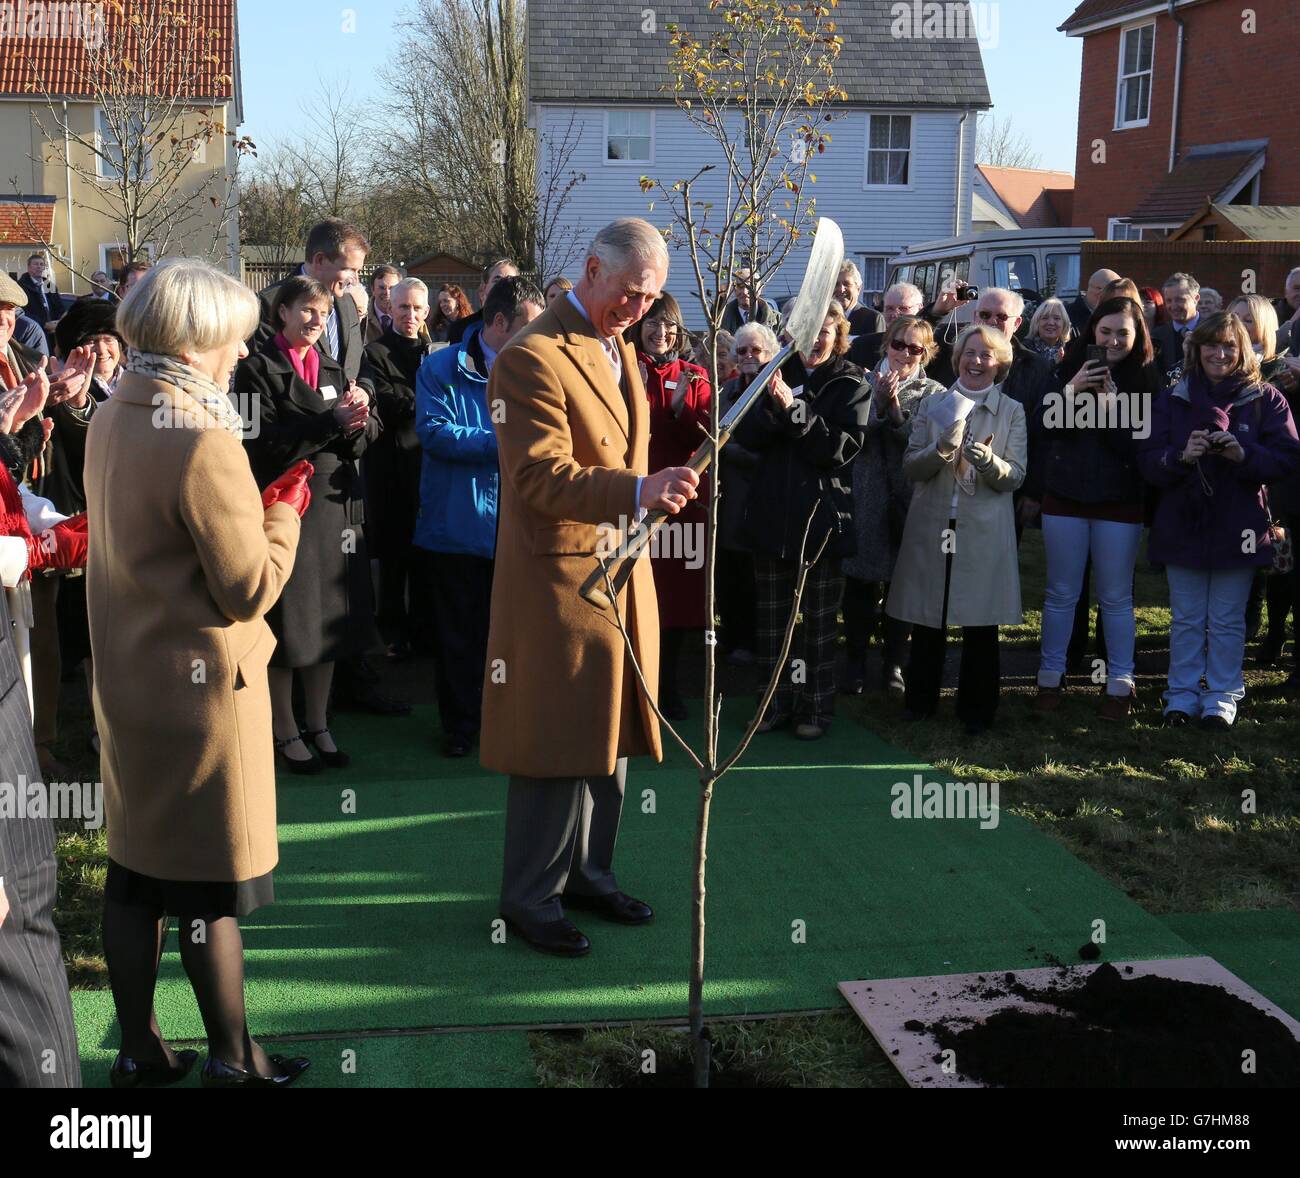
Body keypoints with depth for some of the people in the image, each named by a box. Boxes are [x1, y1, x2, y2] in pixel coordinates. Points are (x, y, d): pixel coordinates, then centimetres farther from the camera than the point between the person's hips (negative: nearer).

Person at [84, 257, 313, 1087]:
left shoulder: (111, 421, 5)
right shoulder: (202, 442, -22)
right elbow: (253, 588, -20)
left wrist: (253, 502, 8)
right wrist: (285, 509, -6)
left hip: (126, 677, 8)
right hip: (201, 684, -8)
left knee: (136, 869, 16)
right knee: (211, 881, 5)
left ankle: (139, 1050, 28)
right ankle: (233, 1059, 21)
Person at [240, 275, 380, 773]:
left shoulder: (332, 369, 15)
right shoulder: (258, 369, -4)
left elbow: (360, 441, 8)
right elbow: (268, 442, -16)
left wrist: (359, 418, -14)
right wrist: (331, 421, -21)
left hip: (334, 506, 6)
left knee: (328, 620, 10)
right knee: (285, 627, 1)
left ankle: (317, 724, 23)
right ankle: (284, 733, 15)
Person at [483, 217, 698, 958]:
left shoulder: (620, 349, 16)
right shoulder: (533, 357, -15)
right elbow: (541, 476, -25)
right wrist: (639, 490, -36)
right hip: (560, 578, -9)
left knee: (613, 740, 16)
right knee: (560, 748, -1)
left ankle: (588, 873, 31)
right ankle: (532, 897, 15)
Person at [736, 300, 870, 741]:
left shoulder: (851, 384, -1)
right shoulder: (778, 374, 8)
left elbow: (842, 448, -12)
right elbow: (747, 436, -2)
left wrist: (794, 407, -20)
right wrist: (772, 405, -21)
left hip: (822, 517, -3)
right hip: (772, 515, 3)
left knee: (819, 620, 5)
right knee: (772, 617, 9)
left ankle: (816, 707, 16)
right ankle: (777, 701, 21)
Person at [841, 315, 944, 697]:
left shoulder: (933, 394, 4)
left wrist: (894, 407, -16)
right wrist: (877, 402, -16)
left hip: (908, 503, 0)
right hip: (865, 498, 0)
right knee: (860, 583, 2)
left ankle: (893, 664, 17)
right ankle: (856, 661, 14)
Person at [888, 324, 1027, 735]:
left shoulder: (1012, 411, 5)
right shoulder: (933, 405, 9)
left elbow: (1015, 476, -3)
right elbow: (910, 467, 1)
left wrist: (987, 460, -23)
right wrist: (942, 448, -18)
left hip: (983, 531, -1)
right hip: (931, 527, 1)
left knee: (981, 625, 2)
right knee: (926, 620, 7)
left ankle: (976, 709, 14)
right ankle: (920, 699, 22)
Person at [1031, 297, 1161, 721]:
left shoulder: (1147, 379, -4)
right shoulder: (1070, 369, 1)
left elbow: (1143, 443, -11)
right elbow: (1041, 426, -4)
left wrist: (1108, 405, -22)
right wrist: (1070, 391, -18)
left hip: (1120, 501, -1)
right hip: (1065, 495, 2)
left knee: (1116, 597, 6)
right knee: (1061, 592, 9)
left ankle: (1120, 682, 15)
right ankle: (1051, 677, 18)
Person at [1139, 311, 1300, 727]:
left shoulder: (1265, 399, 0)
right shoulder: (1172, 400, 5)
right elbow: (1148, 460, -3)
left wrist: (1243, 454, -24)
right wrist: (1181, 456, -23)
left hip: (1238, 528, -2)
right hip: (1183, 525, 2)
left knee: (1227, 620, 7)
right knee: (1186, 618, 10)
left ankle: (1222, 694, 19)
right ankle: (1182, 692, 20)